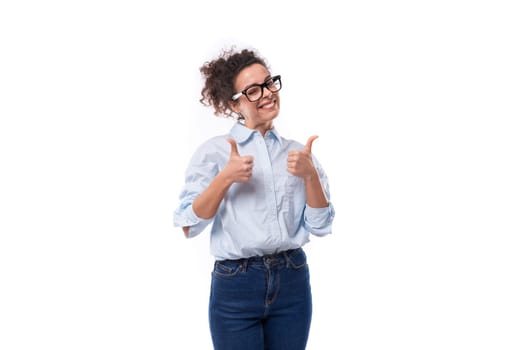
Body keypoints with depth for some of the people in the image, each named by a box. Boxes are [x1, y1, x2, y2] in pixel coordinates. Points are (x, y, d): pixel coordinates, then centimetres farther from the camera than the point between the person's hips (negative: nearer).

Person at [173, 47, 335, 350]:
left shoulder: (297, 152, 7)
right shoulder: (214, 151, -2)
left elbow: (320, 225, 2)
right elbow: (189, 226, -7)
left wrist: (310, 174, -12)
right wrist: (225, 179, -19)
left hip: (292, 282, 3)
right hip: (236, 286, -3)